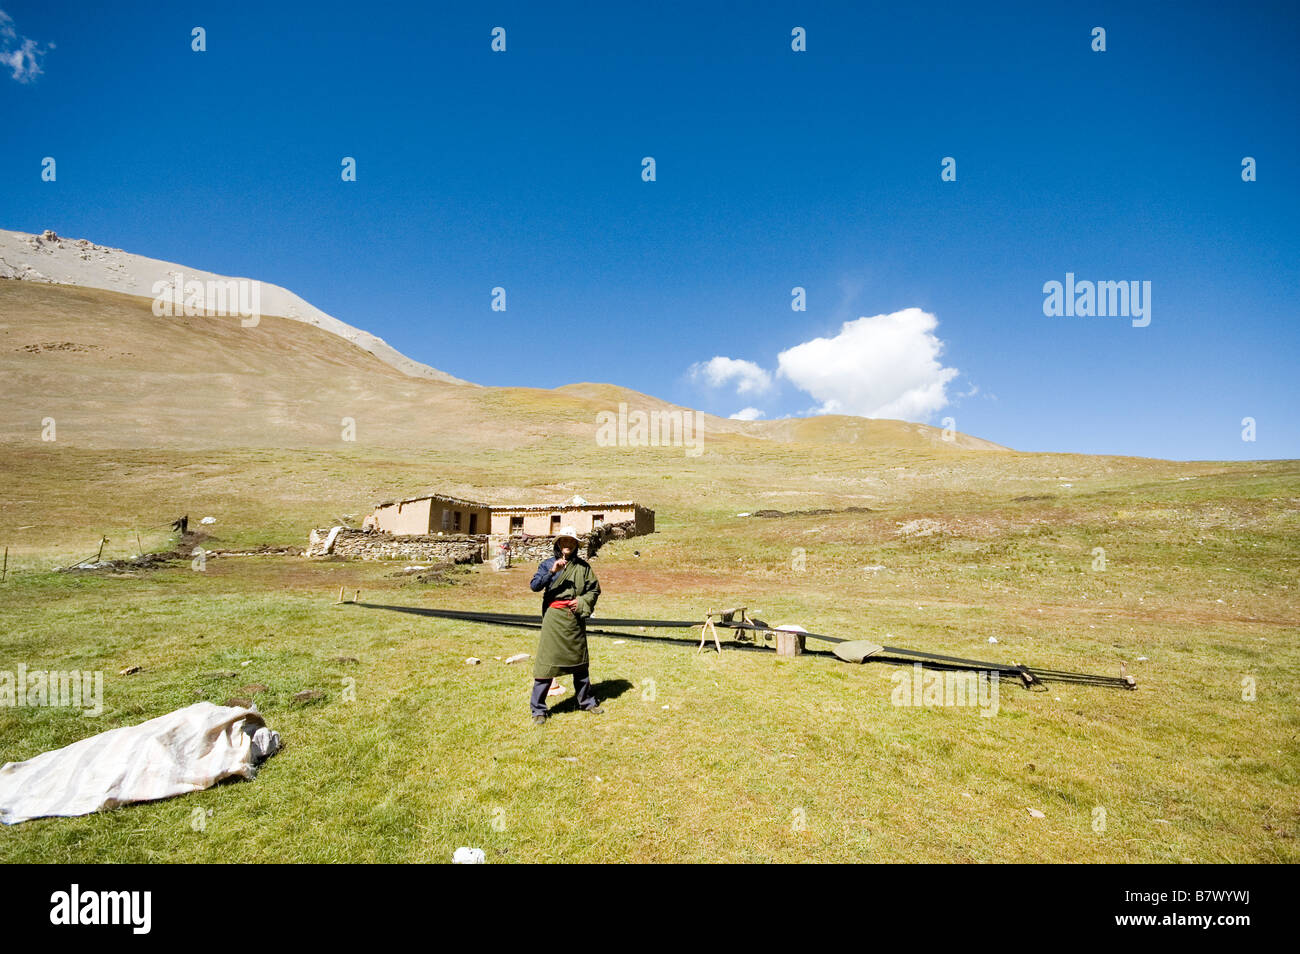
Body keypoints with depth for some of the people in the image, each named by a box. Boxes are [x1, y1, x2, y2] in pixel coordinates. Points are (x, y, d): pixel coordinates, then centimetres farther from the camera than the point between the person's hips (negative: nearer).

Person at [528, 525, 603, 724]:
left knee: (580, 662, 14)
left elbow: (594, 589, 13)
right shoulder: (548, 564, 3)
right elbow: (534, 585, -8)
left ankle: (587, 701, 31)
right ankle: (538, 709, 8)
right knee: (547, 660, -4)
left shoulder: (583, 566, 8)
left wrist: (582, 601, -5)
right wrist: (552, 571, -20)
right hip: (553, 617, -2)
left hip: (576, 617, 3)